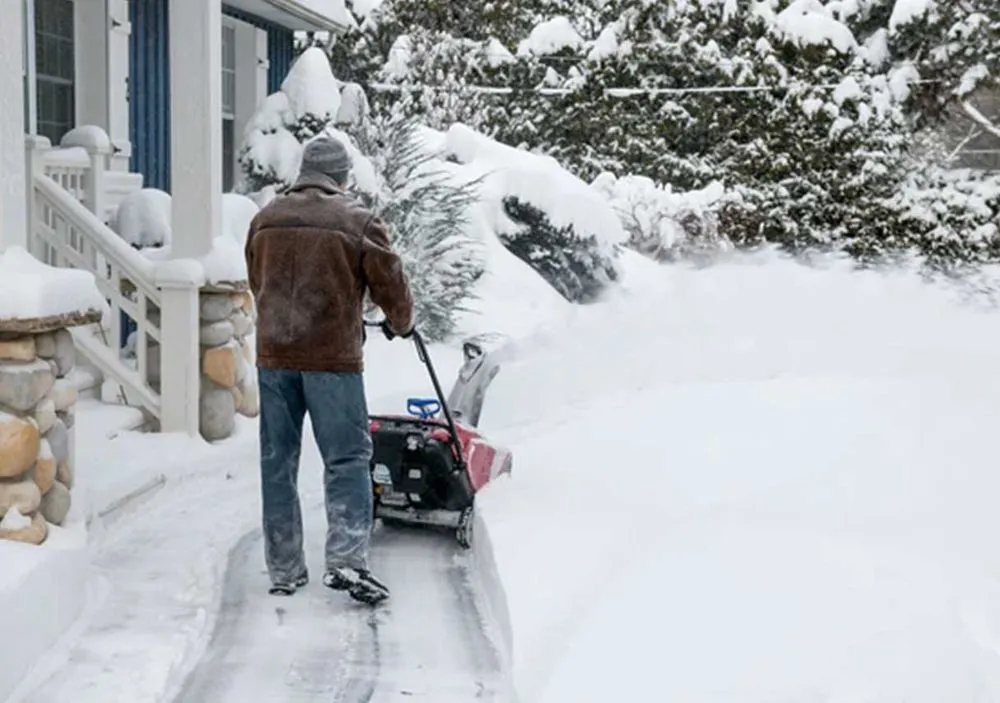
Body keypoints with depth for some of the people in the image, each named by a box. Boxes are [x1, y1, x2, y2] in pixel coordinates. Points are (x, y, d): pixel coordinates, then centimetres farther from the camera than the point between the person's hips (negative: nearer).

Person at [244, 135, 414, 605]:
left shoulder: (265, 219, 12)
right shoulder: (358, 222, -3)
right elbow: (390, 285, 2)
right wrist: (401, 324, 23)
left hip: (274, 355, 5)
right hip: (332, 356, -4)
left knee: (278, 462, 10)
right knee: (347, 459, 1)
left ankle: (284, 571, 16)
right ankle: (346, 561, -9)